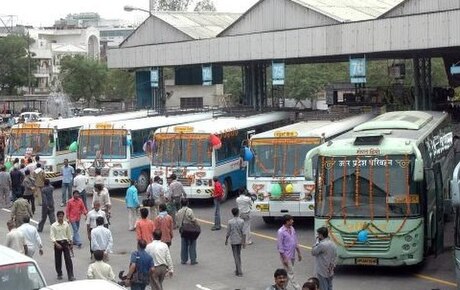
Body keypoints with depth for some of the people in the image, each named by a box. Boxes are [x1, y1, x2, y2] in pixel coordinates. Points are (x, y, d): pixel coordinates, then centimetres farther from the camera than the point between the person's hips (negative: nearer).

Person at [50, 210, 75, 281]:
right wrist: (56, 244, -23)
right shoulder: (54, 225, -7)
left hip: (65, 242, 1)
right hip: (58, 243, -1)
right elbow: (52, 236, -11)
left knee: (68, 259, -6)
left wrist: (70, 244, 15)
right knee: (58, 259, 8)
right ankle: (59, 274, 25)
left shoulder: (66, 224, 2)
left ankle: (71, 275, -6)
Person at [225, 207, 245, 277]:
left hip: (233, 241, -2)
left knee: (236, 256, 3)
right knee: (238, 255, 18)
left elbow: (228, 233, -7)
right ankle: (238, 270, 26)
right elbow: (243, 233, -9)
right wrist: (244, 242, -4)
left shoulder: (230, 222, -12)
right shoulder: (241, 221, -8)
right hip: (240, 241, 2)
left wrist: (226, 240, 9)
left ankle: (239, 271, 0)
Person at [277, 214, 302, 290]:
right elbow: (280, 246, -17)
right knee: (291, 273, -2)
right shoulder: (281, 231, -18)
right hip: (286, 256, -8)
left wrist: (298, 253, 15)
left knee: (289, 272, 15)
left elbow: (295, 242, 15)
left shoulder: (292, 229, 5)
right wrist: (284, 258, -18)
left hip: (292, 255, 8)